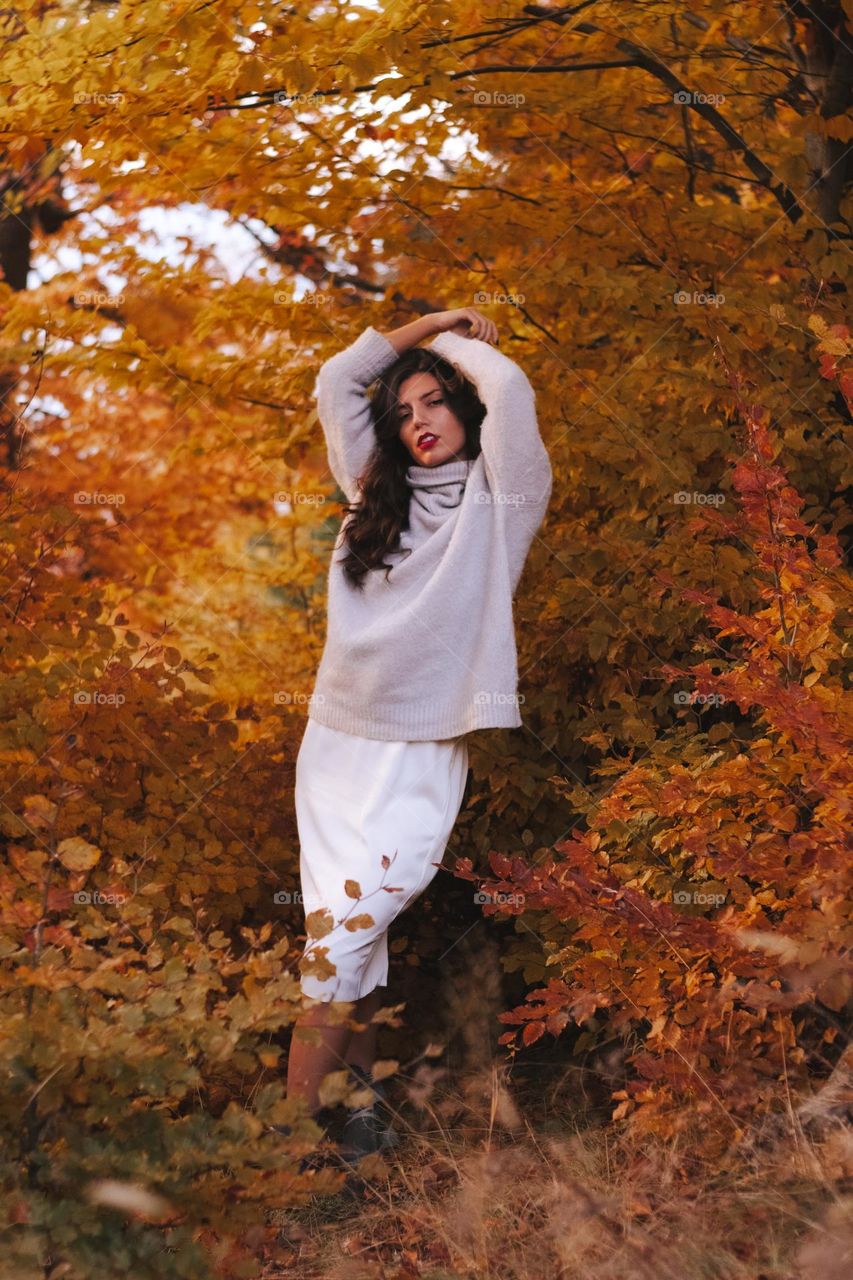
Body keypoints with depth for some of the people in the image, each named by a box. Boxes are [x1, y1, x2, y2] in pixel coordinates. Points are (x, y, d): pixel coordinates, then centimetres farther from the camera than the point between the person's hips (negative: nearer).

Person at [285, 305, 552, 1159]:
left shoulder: (499, 501, 5)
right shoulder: (378, 494, 18)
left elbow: (510, 392, -10)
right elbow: (337, 381, 20)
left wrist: (455, 345, 9)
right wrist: (428, 324, 21)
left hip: (424, 753, -5)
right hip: (338, 737, 5)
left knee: (353, 922, -14)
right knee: (345, 933, 2)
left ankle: (305, 1110, -12)